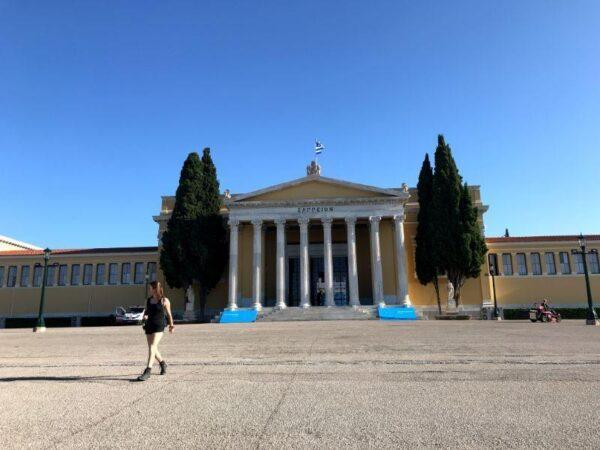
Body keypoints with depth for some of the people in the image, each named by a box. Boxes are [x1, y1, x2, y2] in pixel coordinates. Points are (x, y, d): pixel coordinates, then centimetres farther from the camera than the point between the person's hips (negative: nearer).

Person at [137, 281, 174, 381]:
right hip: (149, 325, 6)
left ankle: (148, 371, -17)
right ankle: (163, 364, 35)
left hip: (159, 326, -6)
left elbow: (169, 313, 5)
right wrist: (145, 316, -2)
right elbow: (146, 311, 21)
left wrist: (171, 325, 13)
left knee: (152, 347, -17)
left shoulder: (164, 300, -4)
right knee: (152, 348, 13)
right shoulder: (148, 300, 10)